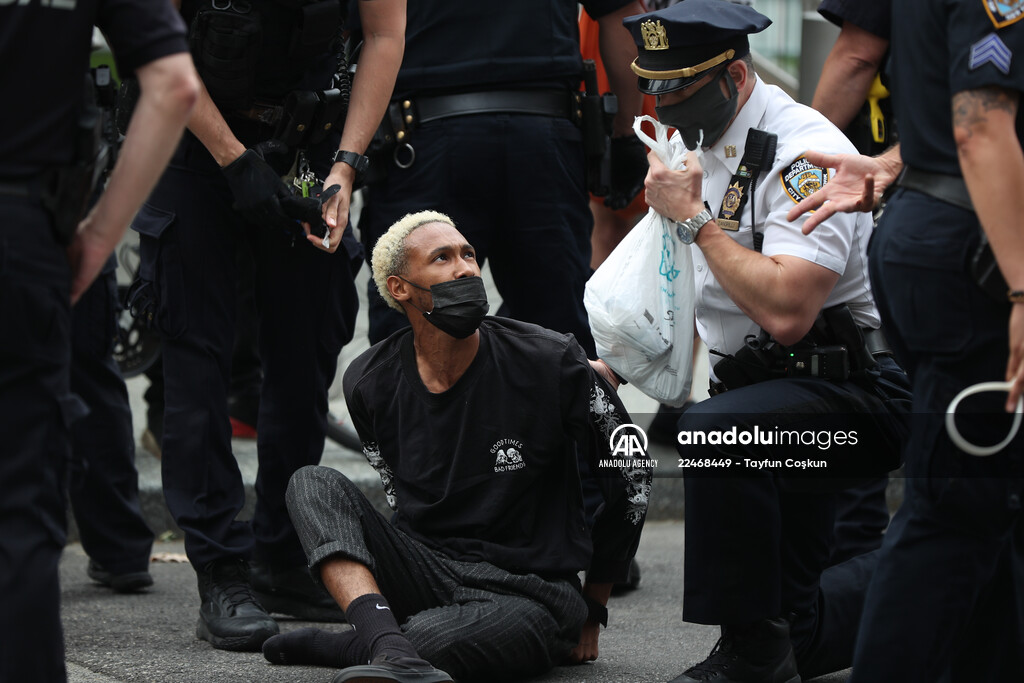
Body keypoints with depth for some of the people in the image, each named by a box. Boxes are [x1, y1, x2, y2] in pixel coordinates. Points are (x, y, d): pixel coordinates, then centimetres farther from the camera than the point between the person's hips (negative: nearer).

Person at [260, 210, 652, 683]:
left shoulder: (550, 364, -9)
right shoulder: (371, 382, 0)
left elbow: (631, 475, 2)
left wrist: (592, 609, 9)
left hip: (527, 594, -4)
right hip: (425, 569, 4)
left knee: (429, 642, -38)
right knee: (314, 485, -19)